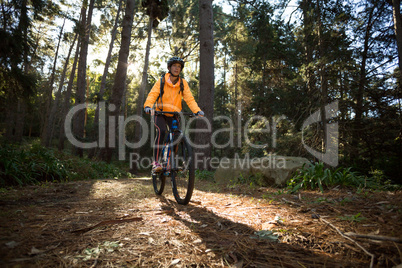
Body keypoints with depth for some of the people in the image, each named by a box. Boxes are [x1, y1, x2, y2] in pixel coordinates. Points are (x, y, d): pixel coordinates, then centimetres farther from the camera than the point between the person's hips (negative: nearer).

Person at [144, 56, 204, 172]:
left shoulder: (183, 83, -2)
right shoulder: (161, 81, -7)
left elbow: (189, 98, -10)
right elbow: (152, 94, -19)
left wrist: (197, 110, -27)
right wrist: (148, 106, -40)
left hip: (174, 114, 3)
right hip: (160, 113, -2)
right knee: (161, 131, -27)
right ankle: (156, 162, -23)